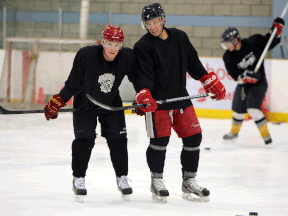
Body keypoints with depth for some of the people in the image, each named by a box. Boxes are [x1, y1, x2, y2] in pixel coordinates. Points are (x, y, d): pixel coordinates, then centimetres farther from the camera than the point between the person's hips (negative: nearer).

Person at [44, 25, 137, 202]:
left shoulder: (127, 57, -21)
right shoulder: (86, 56, -28)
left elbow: (138, 78, -5)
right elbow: (73, 84, -17)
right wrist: (57, 102, -21)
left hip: (112, 104, 3)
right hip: (85, 103, -3)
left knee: (118, 139, 0)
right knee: (84, 140, -10)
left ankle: (122, 178, 16)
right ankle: (79, 179, 5)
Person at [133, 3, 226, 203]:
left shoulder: (180, 37, 9)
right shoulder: (143, 46, -6)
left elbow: (193, 63, 19)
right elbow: (143, 74, -16)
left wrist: (212, 83, 18)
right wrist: (144, 96, -32)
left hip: (181, 98, 5)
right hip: (157, 101, -5)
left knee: (193, 137, 3)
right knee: (160, 140, -9)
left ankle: (189, 182, 16)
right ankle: (157, 182, 9)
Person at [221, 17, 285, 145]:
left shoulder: (253, 42, -16)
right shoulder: (228, 57, -9)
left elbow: (269, 42, 0)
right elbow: (235, 75, -14)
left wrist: (277, 30, -13)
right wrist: (246, 76, -32)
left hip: (259, 83, -4)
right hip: (243, 84, 4)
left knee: (253, 108, -20)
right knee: (238, 109, 13)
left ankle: (266, 135, -11)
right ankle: (234, 132, 40)